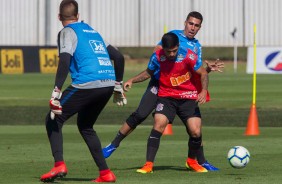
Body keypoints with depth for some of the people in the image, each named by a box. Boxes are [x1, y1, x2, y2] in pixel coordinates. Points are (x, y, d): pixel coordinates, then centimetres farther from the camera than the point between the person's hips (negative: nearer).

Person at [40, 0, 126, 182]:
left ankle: (59, 165, -14)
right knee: (85, 126, 25)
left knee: (53, 120, 7)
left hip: (86, 84, -7)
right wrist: (118, 85, 35)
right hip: (108, 84, 7)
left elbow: (65, 61, -13)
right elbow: (118, 57, 26)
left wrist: (56, 92, -17)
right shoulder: (93, 31, 26)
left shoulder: (68, 32, 4)